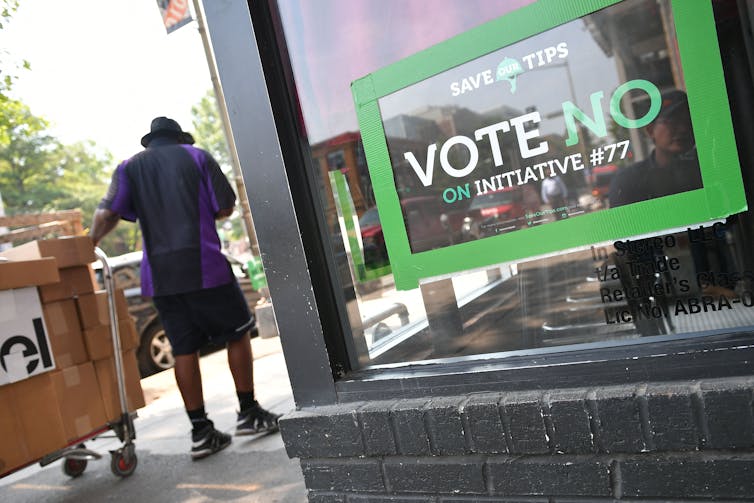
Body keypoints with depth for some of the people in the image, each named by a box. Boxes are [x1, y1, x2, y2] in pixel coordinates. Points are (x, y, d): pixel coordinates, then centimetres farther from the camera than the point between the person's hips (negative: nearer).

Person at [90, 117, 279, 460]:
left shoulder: (129, 167, 12)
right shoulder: (197, 157, 7)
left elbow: (107, 215, -3)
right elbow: (225, 208, 4)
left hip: (159, 274, 3)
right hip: (205, 265, -3)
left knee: (184, 350, 7)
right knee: (237, 334, 10)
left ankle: (200, 432, 12)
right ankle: (248, 412, 15)